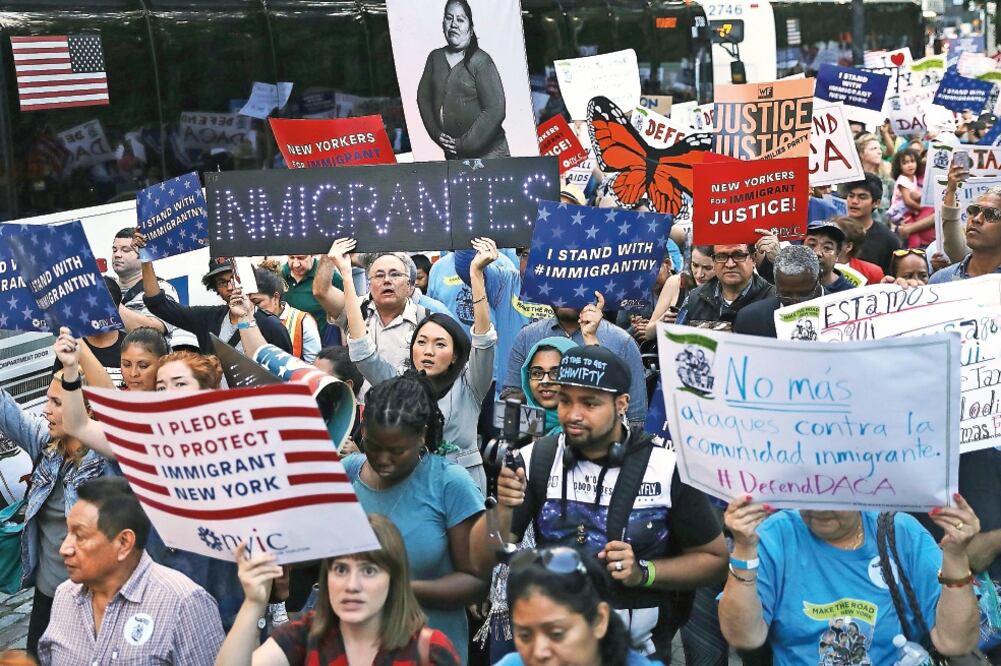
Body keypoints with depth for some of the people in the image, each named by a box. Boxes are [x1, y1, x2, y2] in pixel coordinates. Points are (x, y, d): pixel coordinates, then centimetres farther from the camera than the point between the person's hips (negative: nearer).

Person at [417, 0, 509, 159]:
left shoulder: (481, 61, -9)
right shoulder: (435, 57, 7)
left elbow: (495, 110, -15)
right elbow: (423, 97, 12)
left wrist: (464, 144, -14)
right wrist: (436, 134, -1)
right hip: (452, 154, 5)